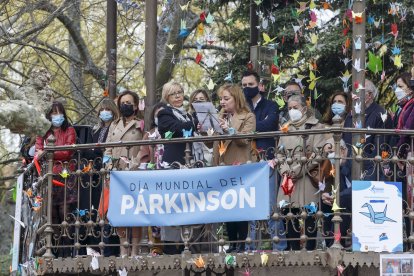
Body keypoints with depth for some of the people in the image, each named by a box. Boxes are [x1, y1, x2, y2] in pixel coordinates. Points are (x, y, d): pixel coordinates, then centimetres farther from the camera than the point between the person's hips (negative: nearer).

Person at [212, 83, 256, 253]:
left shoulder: (248, 117, 2)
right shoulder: (222, 117, 19)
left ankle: (242, 244, -3)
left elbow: (245, 139, -12)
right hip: (223, 168, 6)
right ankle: (232, 244, 8)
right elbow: (213, 142, 16)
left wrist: (229, 130, -25)